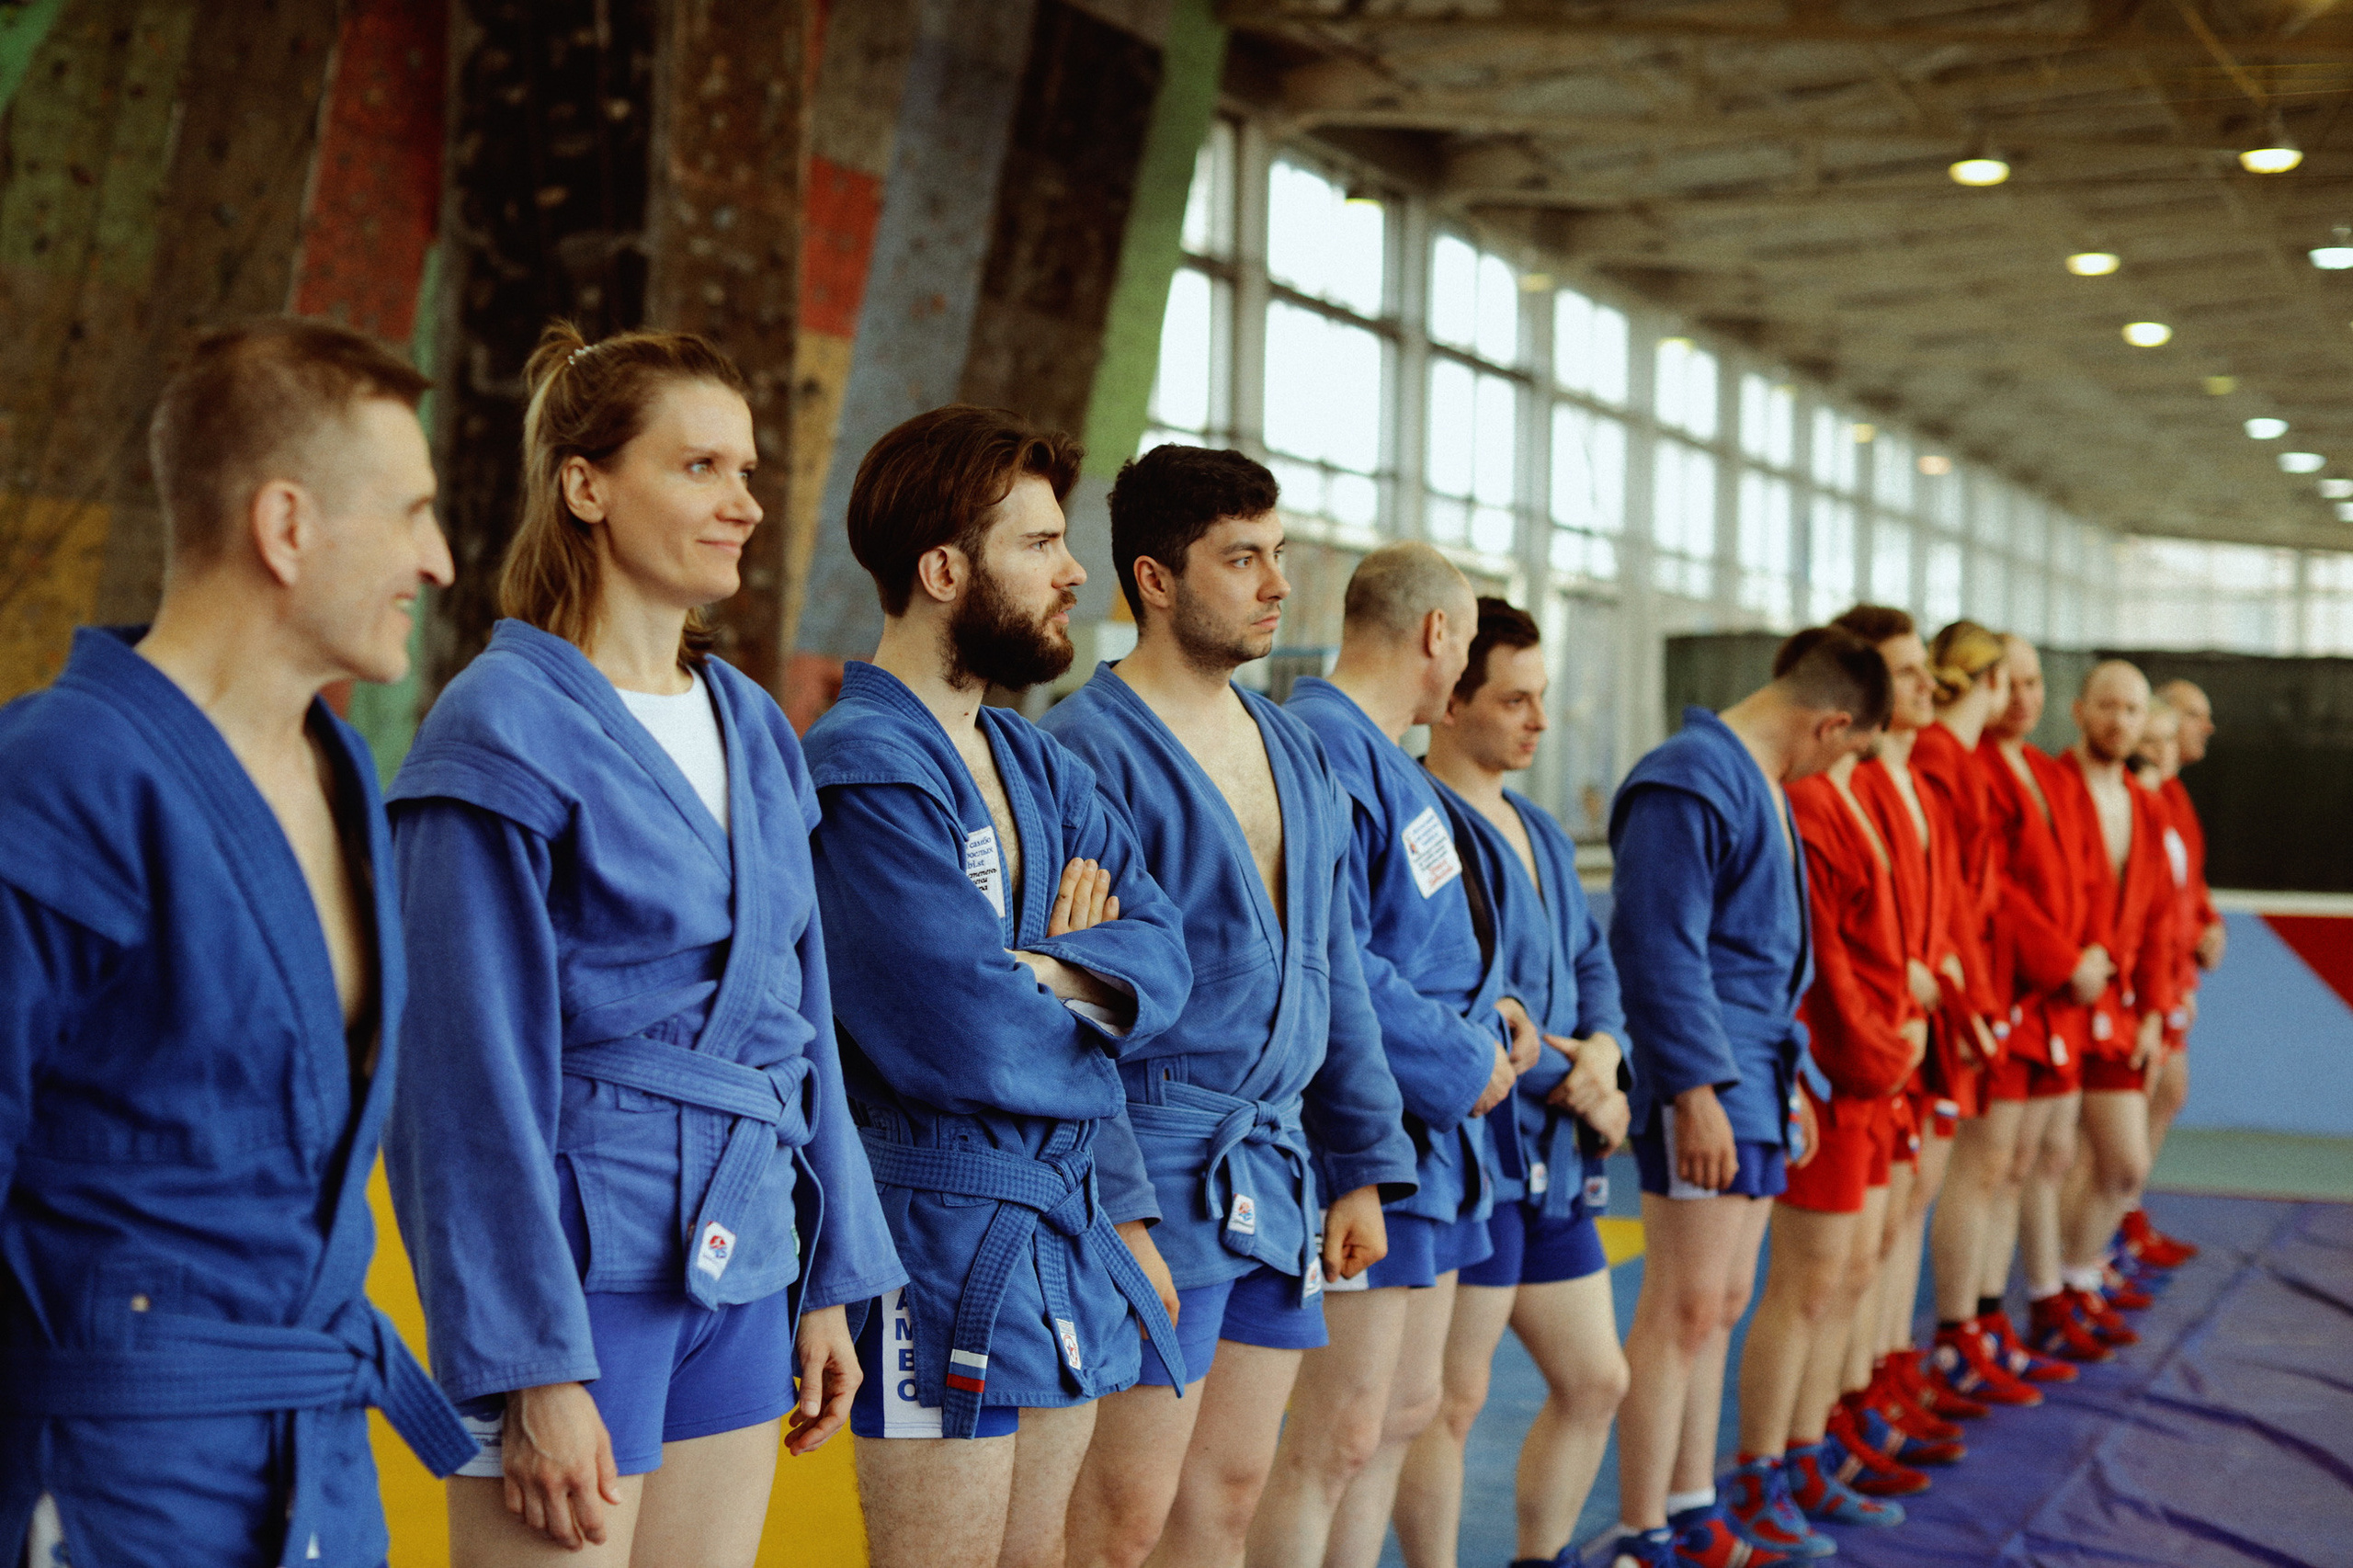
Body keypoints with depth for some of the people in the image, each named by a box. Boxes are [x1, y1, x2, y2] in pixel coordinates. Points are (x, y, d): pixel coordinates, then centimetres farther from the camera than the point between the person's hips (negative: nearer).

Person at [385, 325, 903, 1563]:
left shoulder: (752, 728, 11)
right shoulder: (504, 729, -10)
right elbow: (471, 1074, -13)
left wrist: (828, 1279, 12)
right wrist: (529, 1367, -16)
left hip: (742, 1264, 7)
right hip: (582, 1262, -7)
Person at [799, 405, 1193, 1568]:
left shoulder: (1037, 765, 13)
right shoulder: (864, 770, -17)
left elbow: (1163, 951, 3)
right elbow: (965, 1041, -24)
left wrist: (1060, 974, -17)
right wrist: (1092, 1016, -4)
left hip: (1076, 1223, 9)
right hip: (945, 1240, -9)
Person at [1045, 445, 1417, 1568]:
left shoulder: (1293, 750, 15)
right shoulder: (1089, 750, -11)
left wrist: (1363, 1169, 15)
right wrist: (1113, 1214, -19)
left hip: (1279, 1173, 8)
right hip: (1158, 1173, -8)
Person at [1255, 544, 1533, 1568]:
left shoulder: (1380, 754, 16)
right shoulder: (1322, 750, -17)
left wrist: (1478, 1006, 6)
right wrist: (1461, 1060, -15)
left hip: (1428, 1138, 11)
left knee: (1406, 1409, 17)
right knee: (1338, 1436, -6)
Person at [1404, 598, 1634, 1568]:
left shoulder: (1539, 833, 17)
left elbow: (1591, 962, 19)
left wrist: (1603, 1050, -2)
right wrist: (1565, 1077, -14)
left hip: (1551, 1152, 10)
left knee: (1594, 1379, 16)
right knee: (1452, 1398, -1)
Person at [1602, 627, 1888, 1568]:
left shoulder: (1763, 786, 16)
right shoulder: (1690, 784, -15)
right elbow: (1659, 951, -21)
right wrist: (1695, 1089, -23)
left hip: (1753, 1080, 10)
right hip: (1703, 1087, -10)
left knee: (1719, 1307, 14)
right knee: (1686, 1307, -8)